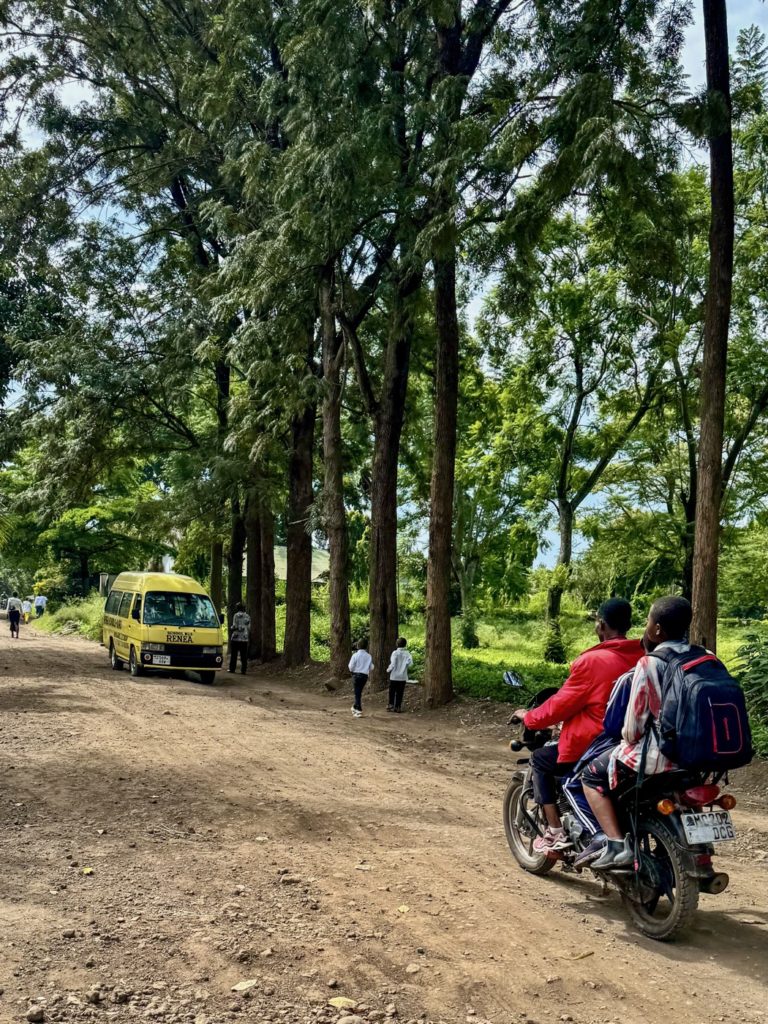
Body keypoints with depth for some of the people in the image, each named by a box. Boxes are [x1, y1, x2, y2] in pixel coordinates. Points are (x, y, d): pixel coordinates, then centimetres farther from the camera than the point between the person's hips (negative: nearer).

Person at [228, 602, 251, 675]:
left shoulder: (236, 615, -7)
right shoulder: (248, 616, 9)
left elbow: (235, 626, -12)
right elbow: (249, 628, 9)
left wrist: (231, 628, 8)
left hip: (236, 638, -4)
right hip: (244, 639, 4)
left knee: (234, 655, 4)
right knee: (244, 656, 3)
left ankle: (232, 669, 6)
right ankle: (244, 670, 0)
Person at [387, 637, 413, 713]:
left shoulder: (395, 653, -10)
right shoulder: (408, 653, -2)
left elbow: (393, 664, -13)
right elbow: (410, 663, -11)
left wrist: (388, 669, 5)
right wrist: (404, 668, 8)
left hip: (394, 676, -2)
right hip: (403, 676, 2)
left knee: (392, 692, 9)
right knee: (400, 693, 8)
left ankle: (391, 705, 8)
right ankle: (398, 707, 8)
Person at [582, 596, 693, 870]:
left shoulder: (648, 664, -17)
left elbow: (634, 724, -13)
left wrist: (628, 738, 8)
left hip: (656, 755, -7)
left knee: (592, 775, 11)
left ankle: (617, 845, -1)